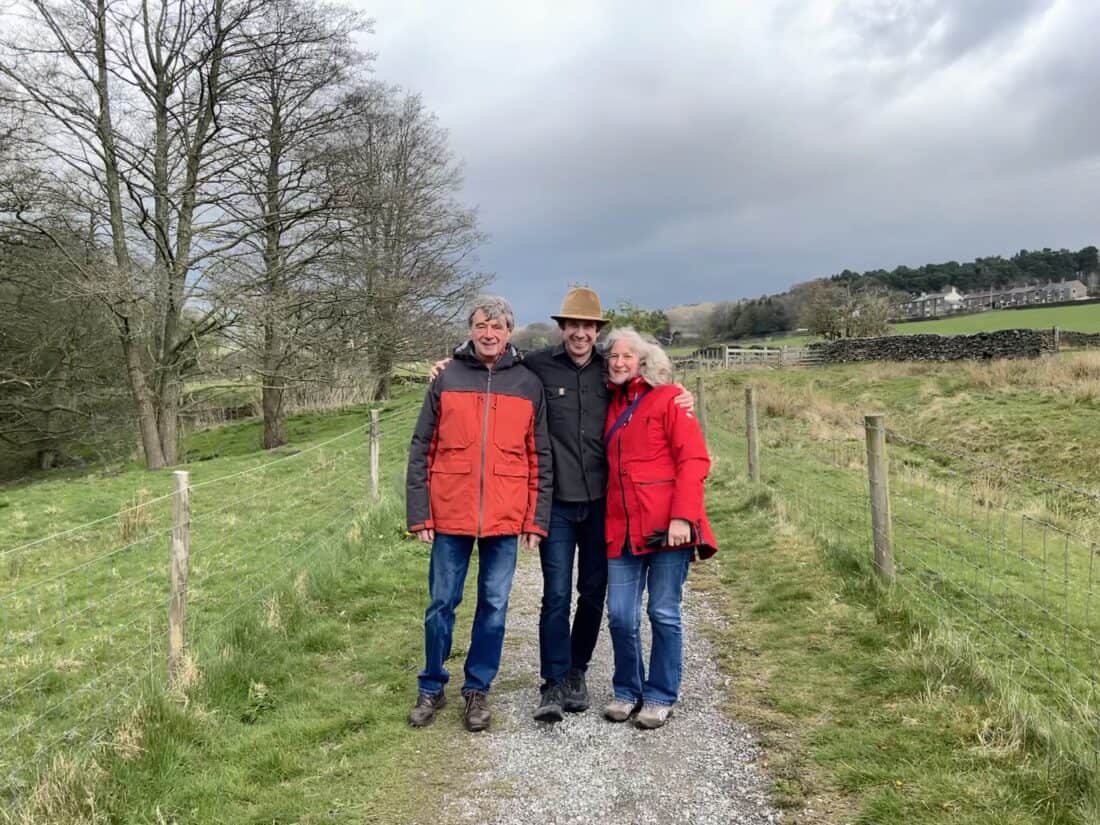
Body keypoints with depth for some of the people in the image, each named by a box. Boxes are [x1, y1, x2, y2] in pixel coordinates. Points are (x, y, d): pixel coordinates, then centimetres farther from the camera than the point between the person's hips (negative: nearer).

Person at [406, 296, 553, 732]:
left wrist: (537, 519, 1)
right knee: (442, 603, 8)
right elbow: (421, 450, 2)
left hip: (505, 518, 1)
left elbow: (540, 458, 5)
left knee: (494, 606, 9)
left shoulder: (529, 385, 5)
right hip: (450, 515, 0)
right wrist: (419, 515, -3)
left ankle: (478, 689, 25)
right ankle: (432, 687, 26)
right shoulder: (446, 380, 3)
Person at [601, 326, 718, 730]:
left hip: (665, 527, -5)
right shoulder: (613, 405, 16)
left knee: (664, 614, 4)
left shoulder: (667, 399, -1)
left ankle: (660, 697, 20)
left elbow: (694, 460, -8)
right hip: (622, 528, 5)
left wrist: (682, 516, -18)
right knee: (620, 616, 4)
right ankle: (627, 690, 24)